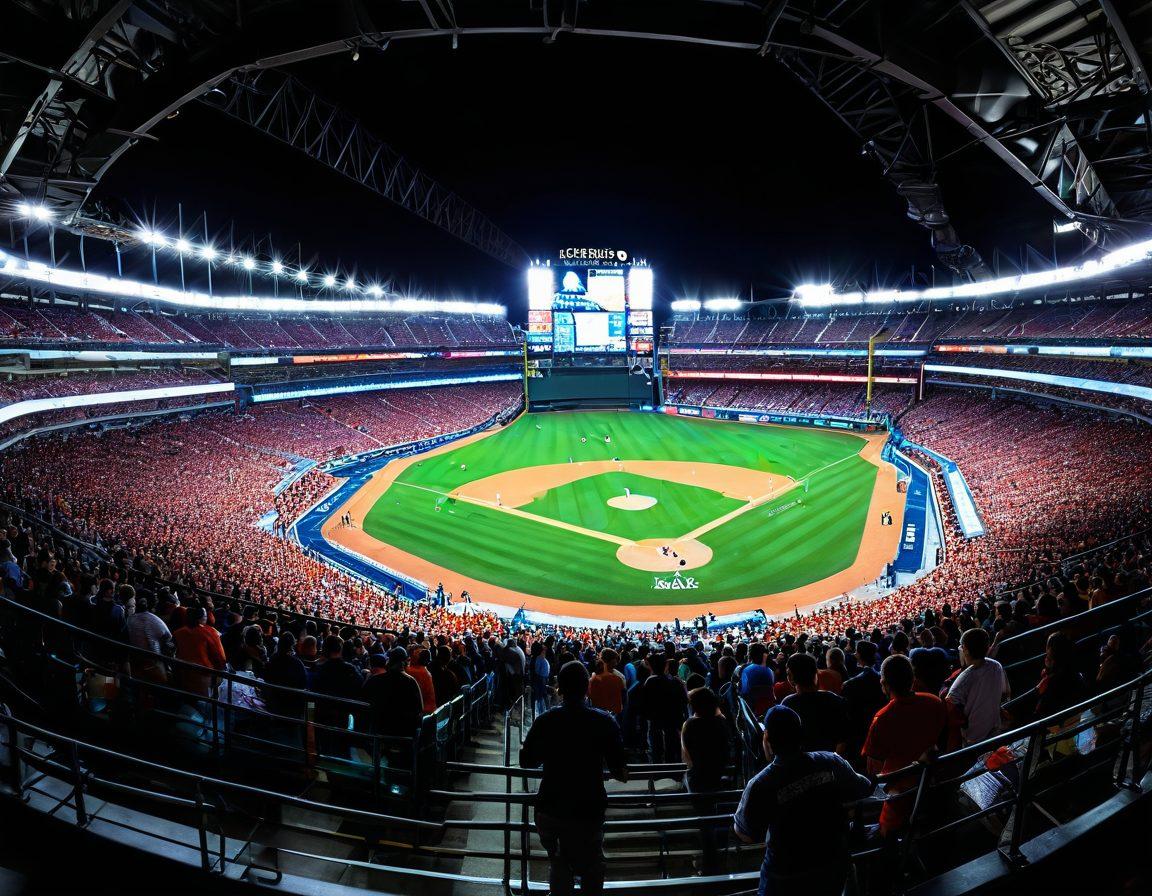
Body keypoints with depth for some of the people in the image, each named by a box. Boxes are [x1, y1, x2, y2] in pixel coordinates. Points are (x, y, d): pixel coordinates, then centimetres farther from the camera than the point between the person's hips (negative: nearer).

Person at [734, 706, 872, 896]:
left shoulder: (761, 786, -27)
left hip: (788, 877, -3)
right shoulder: (832, 762, -15)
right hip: (835, 864, 3)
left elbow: (747, 835, -13)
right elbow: (863, 789, 4)